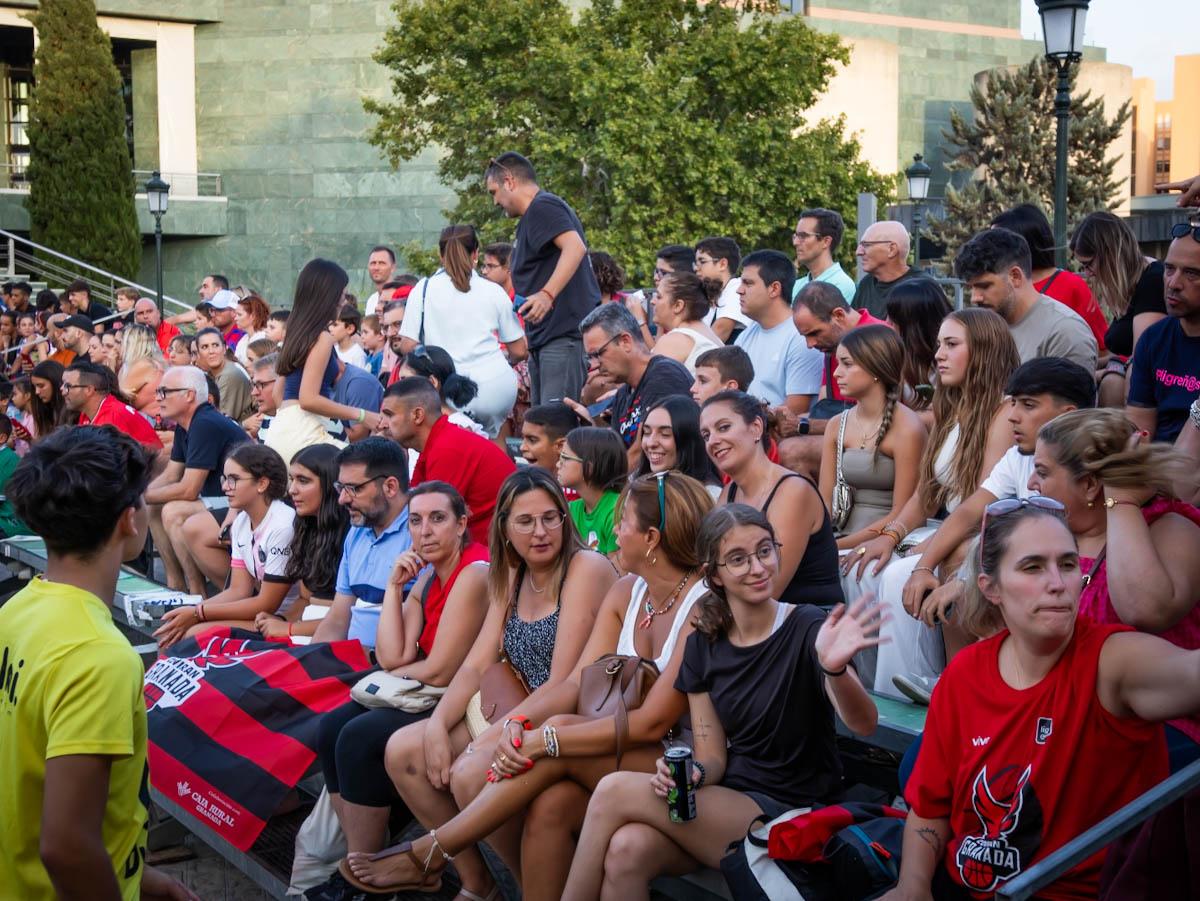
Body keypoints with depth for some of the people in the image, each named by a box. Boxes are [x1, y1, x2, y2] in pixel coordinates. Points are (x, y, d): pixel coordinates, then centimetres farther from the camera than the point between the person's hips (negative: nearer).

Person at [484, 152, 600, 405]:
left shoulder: (542, 207, -9)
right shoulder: (531, 217, 24)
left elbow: (575, 247, -26)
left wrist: (547, 294, -34)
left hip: (564, 335, -11)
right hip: (545, 337, 11)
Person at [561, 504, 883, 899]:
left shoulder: (807, 628, -10)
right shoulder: (703, 647, 5)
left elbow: (864, 724, -25)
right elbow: (713, 757, 7)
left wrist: (835, 668, -47)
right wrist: (689, 774, -18)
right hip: (728, 803, 4)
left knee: (614, 791, -22)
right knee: (627, 850, -30)